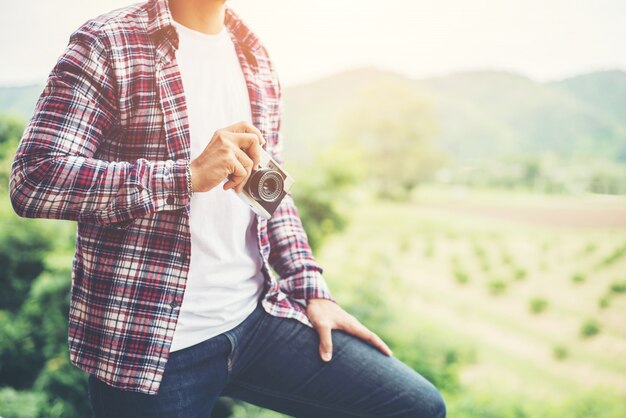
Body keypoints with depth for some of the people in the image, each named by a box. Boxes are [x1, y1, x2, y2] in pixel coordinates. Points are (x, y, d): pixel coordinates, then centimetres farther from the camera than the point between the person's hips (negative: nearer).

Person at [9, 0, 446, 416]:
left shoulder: (254, 56, 13)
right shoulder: (107, 45, -6)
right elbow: (32, 180, -16)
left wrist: (313, 291, 9)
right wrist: (189, 175, -23)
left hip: (257, 320, 6)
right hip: (151, 342, -5)